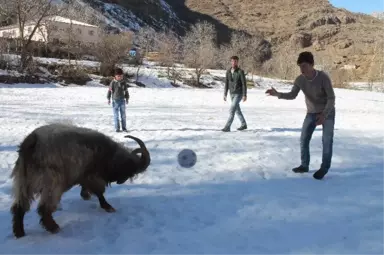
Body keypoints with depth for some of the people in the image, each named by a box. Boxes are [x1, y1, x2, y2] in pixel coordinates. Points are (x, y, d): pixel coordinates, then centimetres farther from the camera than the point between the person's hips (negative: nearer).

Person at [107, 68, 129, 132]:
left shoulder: (123, 82, 5)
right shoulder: (113, 82, -4)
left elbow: (126, 91, 14)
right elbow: (110, 90, -1)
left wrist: (127, 98, 15)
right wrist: (108, 99, -2)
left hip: (122, 100, 2)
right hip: (115, 100, -2)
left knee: (123, 115, 4)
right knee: (116, 115, 1)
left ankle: (124, 127, 10)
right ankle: (117, 128, 6)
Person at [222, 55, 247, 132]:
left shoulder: (240, 71, -11)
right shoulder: (228, 71, 5)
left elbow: (244, 84, -12)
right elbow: (226, 83, 11)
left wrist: (245, 95, -15)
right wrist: (225, 94, 8)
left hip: (238, 94, -7)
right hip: (232, 94, 7)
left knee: (232, 110, -15)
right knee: (237, 110, 16)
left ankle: (227, 127, -13)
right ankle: (244, 124, 31)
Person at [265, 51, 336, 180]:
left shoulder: (323, 77, -28)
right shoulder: (299, 79, -16)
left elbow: (331, 98, -23)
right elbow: (292, 95, -8)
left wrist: (324, 115, -33)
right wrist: (277, 94, -27)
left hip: (327, 112, -4)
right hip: (311, 113, 4)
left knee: (327, 140, -9)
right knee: (304, 139, -1)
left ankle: (324, 167, 5)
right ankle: (304, 165, 13)